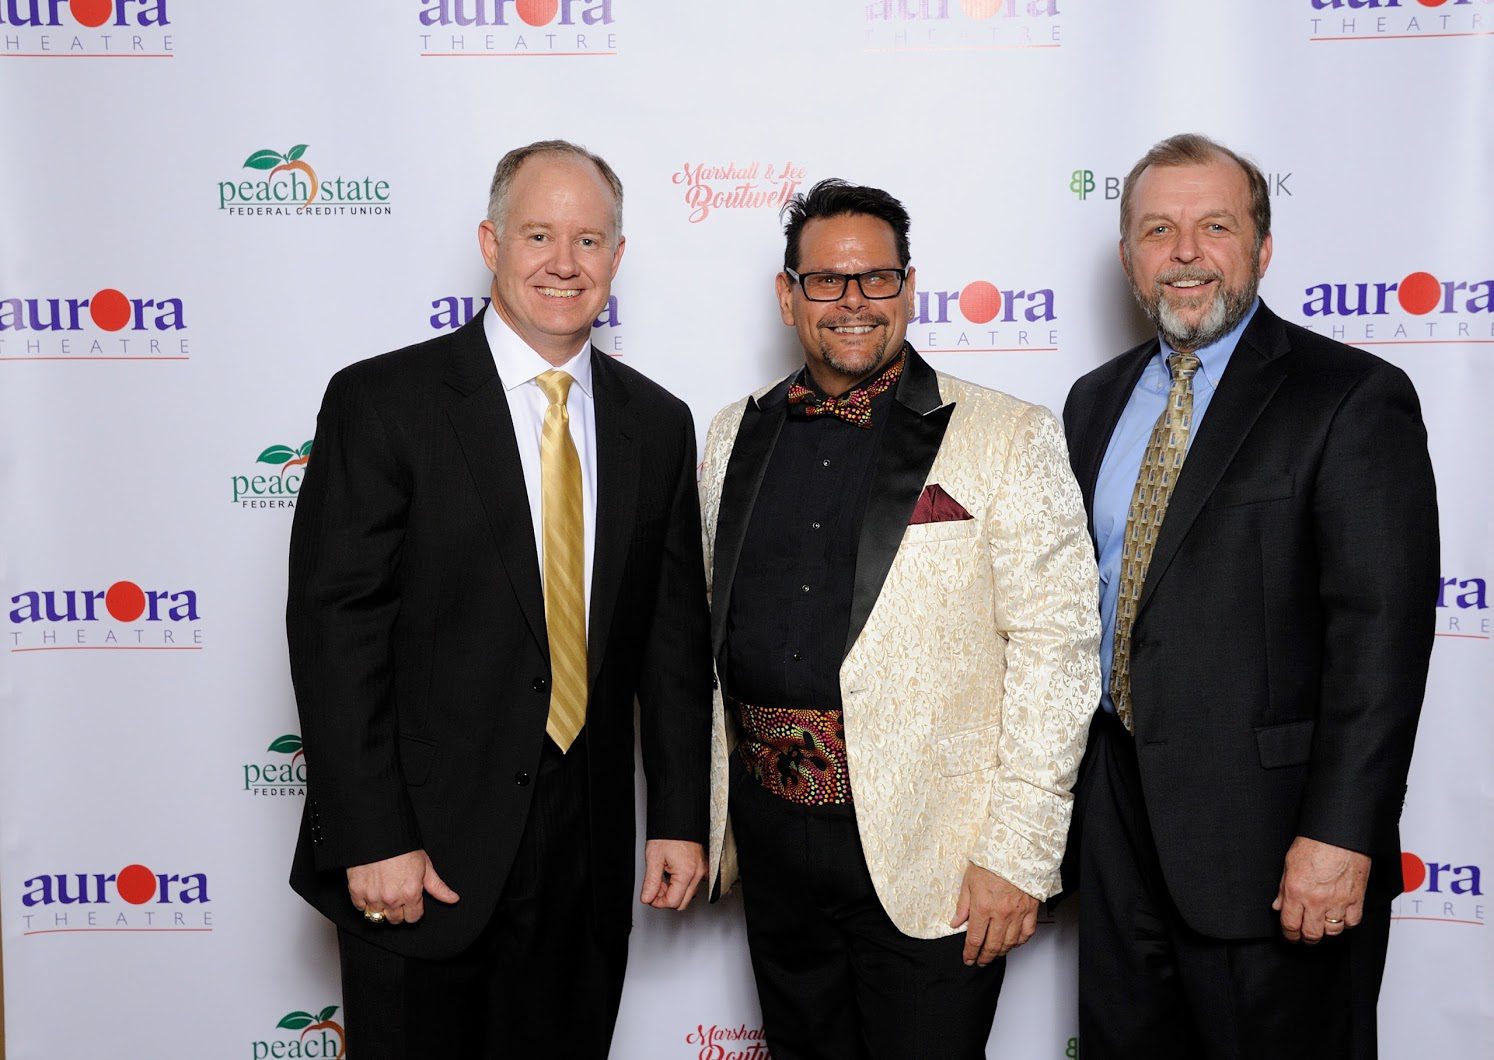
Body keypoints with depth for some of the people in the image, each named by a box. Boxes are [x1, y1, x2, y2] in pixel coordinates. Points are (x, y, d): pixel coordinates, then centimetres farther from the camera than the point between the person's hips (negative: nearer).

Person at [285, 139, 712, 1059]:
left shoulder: (657, 423, 6)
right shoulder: (382, 402, -7)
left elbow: (674, 635, 8)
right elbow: (334, 629, -11)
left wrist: (681, 818, 5)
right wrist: (372, 842, -14)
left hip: (589, 853, 4)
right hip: (425, 850, -3)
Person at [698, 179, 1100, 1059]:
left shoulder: (1010, 438, -5)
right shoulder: (736, 434, 9)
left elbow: (1056, 645, -9)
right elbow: (707, 626, 14)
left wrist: (1019, 853, -13)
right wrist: (698, 816, 12)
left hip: (928, 851, -4)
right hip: (770, 836, 5)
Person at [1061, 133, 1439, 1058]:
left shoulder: (1355, 398, -9)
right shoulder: (1097, 401, 10)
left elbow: (1382, 632, -15)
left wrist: (1340, 834, -20)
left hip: (1265, 823, -5)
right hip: (1117, 819, 6)